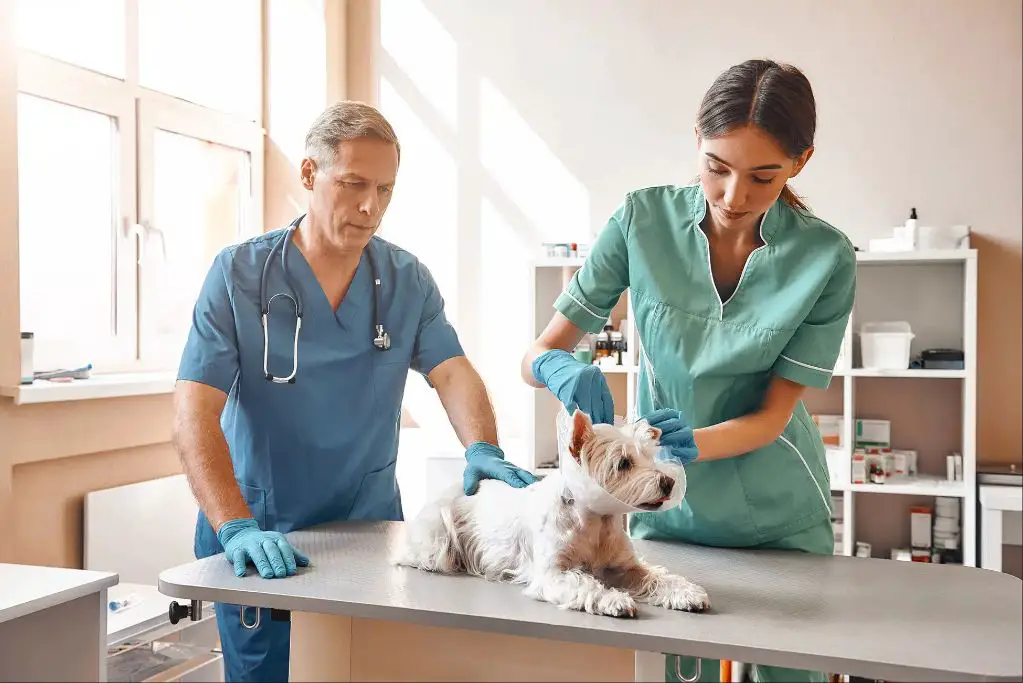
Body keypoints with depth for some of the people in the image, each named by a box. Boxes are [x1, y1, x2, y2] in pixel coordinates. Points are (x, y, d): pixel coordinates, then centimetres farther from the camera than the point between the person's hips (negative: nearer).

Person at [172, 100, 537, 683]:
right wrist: (236, 528, -30)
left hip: (371, 524, 3)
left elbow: (452, 372, -10)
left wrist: (483, 449, -31)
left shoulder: (408, 281, -2)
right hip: (260, 536, -2)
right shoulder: (239, 274, -11)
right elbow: (196, 413, -18)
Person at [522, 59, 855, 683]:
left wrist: (691, 442, -34)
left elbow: (773, 415, -15)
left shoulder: (826, 257, -16)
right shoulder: (645, 219, -14)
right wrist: (559, 369, -33)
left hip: (779, 519, 0)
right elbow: (538, 353, -11)